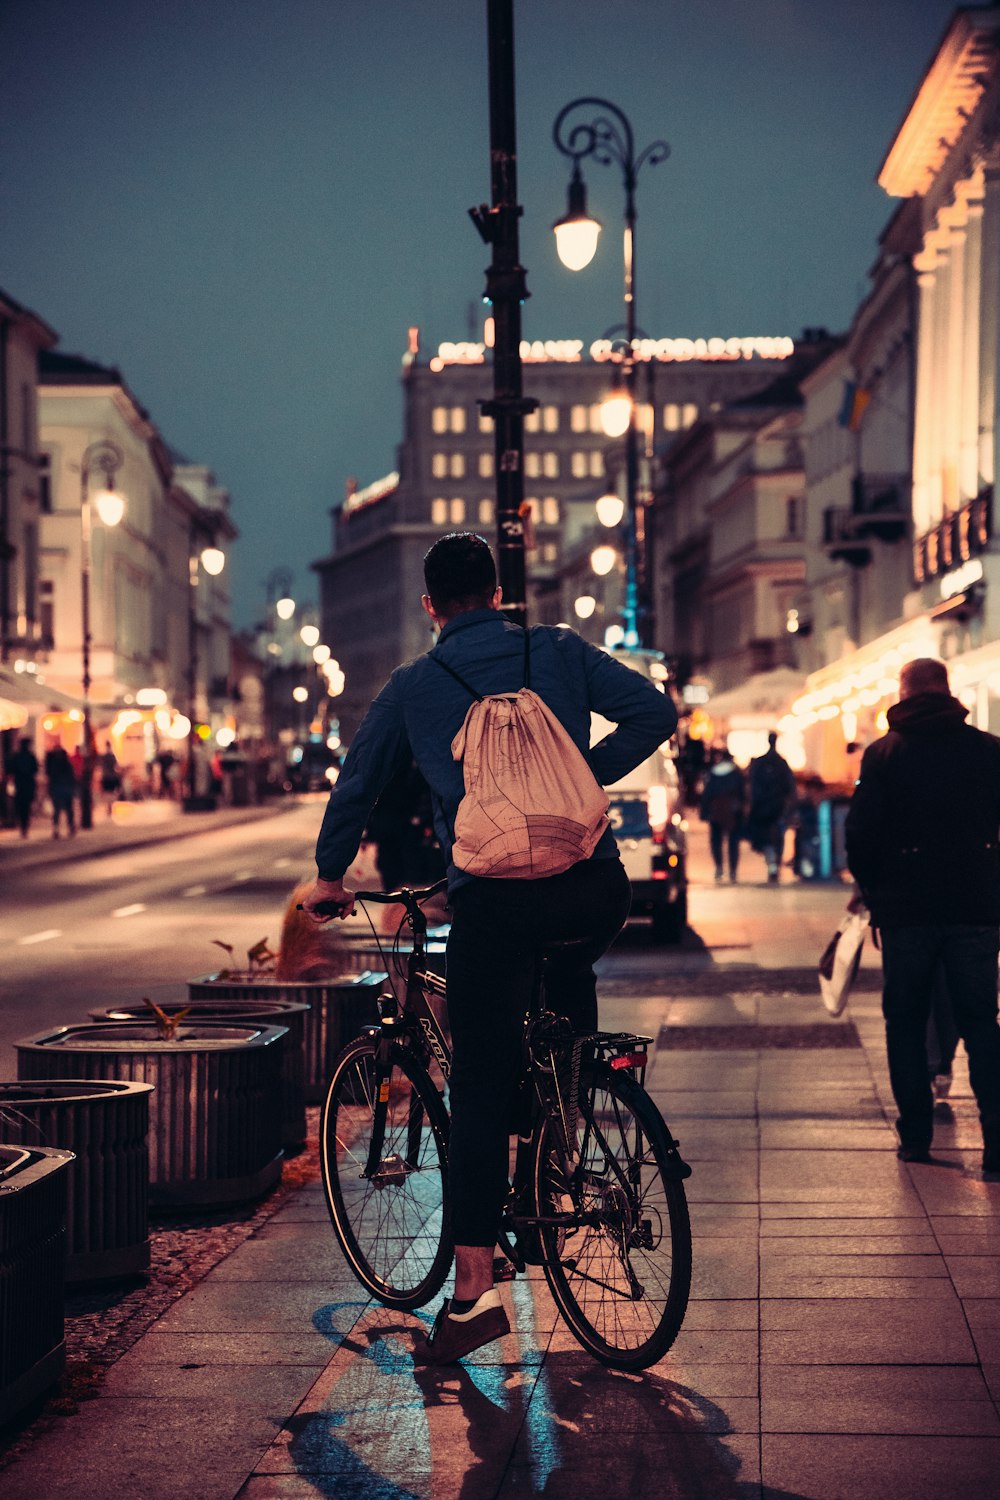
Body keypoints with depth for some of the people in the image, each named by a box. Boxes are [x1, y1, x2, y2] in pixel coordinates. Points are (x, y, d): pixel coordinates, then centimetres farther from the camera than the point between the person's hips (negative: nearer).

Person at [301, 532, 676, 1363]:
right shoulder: (557, 650, 12)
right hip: (594, 890, 2)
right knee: (568, 969, 37)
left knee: (481, 1089, 2)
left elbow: (356, 786, 21)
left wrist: (330, 875, 37)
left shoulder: (412, 687, 12)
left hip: (494, 897, -2)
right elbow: (655, 711, 4)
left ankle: (475, 1289, -3)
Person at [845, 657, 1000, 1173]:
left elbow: (859, 835, -6)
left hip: (907, 910, -1)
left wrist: (874, 892, 8)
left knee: (906, 1021, 11)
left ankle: (916, 1136, 11)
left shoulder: (884, 754, -3)